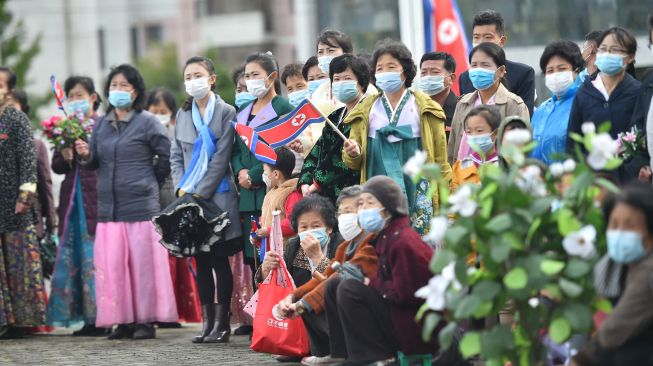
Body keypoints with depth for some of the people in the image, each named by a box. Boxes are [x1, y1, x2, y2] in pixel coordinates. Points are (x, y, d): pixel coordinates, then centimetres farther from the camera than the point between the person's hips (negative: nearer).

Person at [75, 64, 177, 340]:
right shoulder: (101, 125, 13)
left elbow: (168, 155, -3)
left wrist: (151, 181, 2)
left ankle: (145, 320, 3)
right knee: (111, 264, 0)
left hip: (140, 204, -5)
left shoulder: (147, 123, -2)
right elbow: (94, 163, 13)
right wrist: (85, 155, -8)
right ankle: (123, 320, 6)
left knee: (142, 261, -3)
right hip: (109, 205, 5)